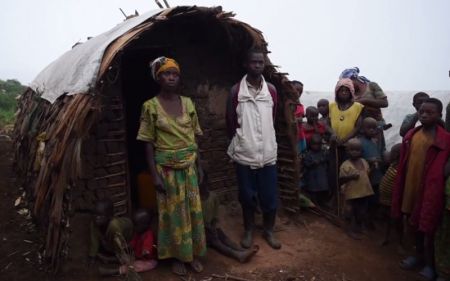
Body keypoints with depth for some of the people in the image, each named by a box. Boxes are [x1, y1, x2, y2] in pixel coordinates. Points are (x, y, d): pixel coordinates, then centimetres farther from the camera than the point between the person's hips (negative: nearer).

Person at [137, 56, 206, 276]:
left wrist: (199, 166, 8)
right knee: (172, 213, 9)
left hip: (189, 167, 4)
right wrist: (154, 175, -11)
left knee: (193, 211, 12)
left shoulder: (188, 103, 3)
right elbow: (148, 143, -7)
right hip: (167, 169, -3)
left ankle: (193, 254, 31)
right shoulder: (151, 106, -8)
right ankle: (176, 256, 28)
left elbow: (193, 138, 8)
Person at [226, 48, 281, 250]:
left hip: (268, 152, 2)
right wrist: (241, 140, 8)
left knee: (270, 196, 8)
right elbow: (230, 123, 2)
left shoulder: (271, 90, 2)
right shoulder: (236, 91, -5)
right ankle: (249, 230, 30)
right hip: (244, 153, -1)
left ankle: (268, 230, 28)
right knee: (247, 196, 11)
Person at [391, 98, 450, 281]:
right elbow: (402, 166, 6)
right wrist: (400, 190, 6)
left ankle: (430, 264, 23)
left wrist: (434, 190, -13)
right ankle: (419, 255, 38)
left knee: (428, 227, 6)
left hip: (430, 189, -5)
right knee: (415, 225, 19)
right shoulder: (410, 136, 4)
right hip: (410, 188, 6)